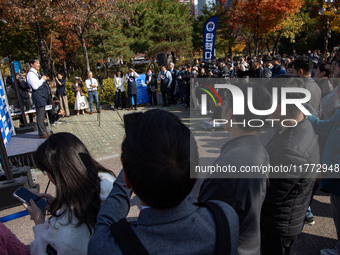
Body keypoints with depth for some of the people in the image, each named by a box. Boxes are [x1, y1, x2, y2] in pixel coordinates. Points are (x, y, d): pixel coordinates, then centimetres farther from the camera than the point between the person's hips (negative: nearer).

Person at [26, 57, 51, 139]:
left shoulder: (36, 73, 19)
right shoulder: (31, 73, -11)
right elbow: (35, 86, -20)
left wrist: (44, 79, 12)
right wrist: (42, 79, -11)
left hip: (42, 96, 10)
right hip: (38, 96, -10)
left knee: (42, 115, 15)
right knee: (40, 115, -8)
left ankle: (44, 131, 23)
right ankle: (42, 133, -4)